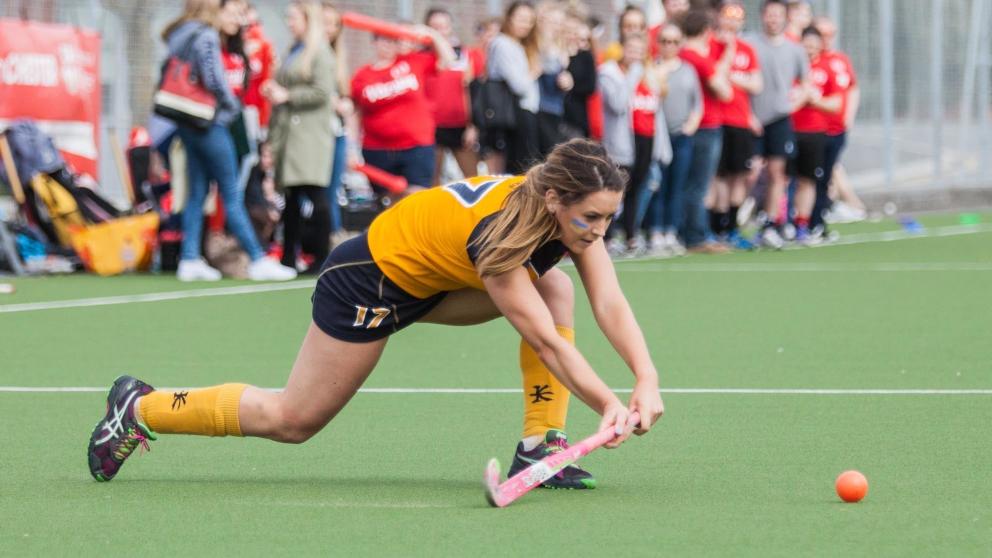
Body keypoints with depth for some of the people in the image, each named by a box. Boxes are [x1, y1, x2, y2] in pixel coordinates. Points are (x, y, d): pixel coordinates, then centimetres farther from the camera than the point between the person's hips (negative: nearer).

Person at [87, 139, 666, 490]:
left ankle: (539, 448, -8)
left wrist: (647, 379, -37)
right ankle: (138, 409, 20)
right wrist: (608, 405, -43)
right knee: (292, 420, 4)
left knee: (558, 288, -12)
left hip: (432, 282, 8)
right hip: (370, 279, -8)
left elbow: (611, 304, -23)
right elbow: (547, 343, -37)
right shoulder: (498, 233, -38)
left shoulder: (575, 215, -17)